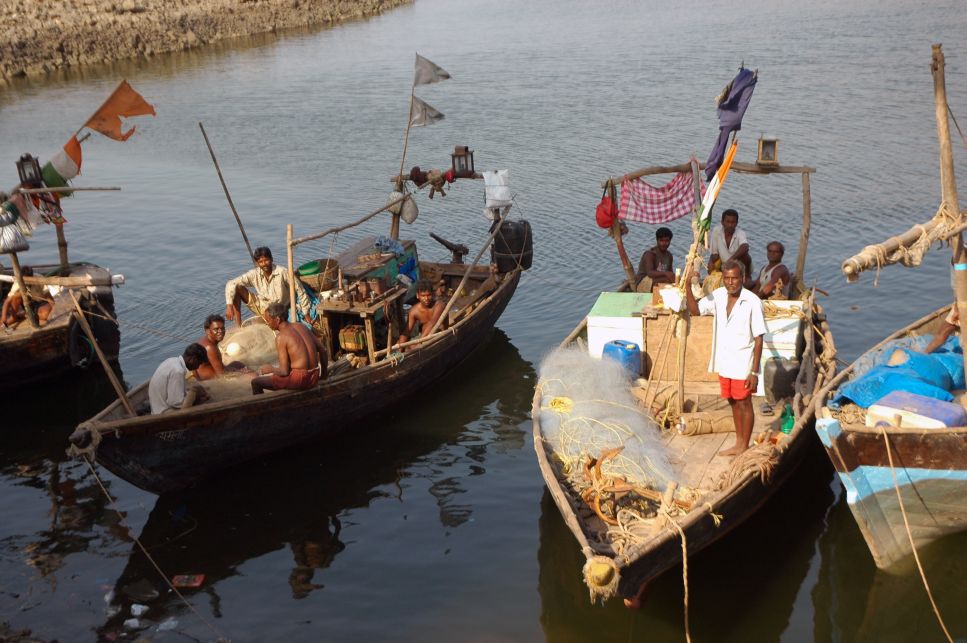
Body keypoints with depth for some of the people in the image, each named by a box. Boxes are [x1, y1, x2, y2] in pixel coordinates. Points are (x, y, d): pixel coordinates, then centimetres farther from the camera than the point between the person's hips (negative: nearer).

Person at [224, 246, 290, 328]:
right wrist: (229, 305, -33)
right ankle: (238, 326, -13)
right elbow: (231, 284, -20)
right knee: (237, 289, -15)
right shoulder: (254, 274, -14)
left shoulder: (282, 272, -22)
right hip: (260, 305, 4)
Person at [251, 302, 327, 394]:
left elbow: (284, 371, -15)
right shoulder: (301, 326, 7)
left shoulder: (281, 337, -13)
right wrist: (323, 373, 24)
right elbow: (322, 350, 11)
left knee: (256, 383, 7)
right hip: (314, 377, 8)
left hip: (300, 380, -8)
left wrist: (270, 369, 5)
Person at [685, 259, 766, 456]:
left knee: (744, 404, 7)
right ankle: (738, 444, 33)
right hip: (724, 363, 6)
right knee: (733, 403, 18)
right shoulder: (718, 296, -1)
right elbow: (695, 309, 4)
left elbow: (758, 339, -15)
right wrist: (688, 286, -11)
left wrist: (754, 371, -17)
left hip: (743, 365, -6)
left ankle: (744, 447, 20)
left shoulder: (752, 302, -17)